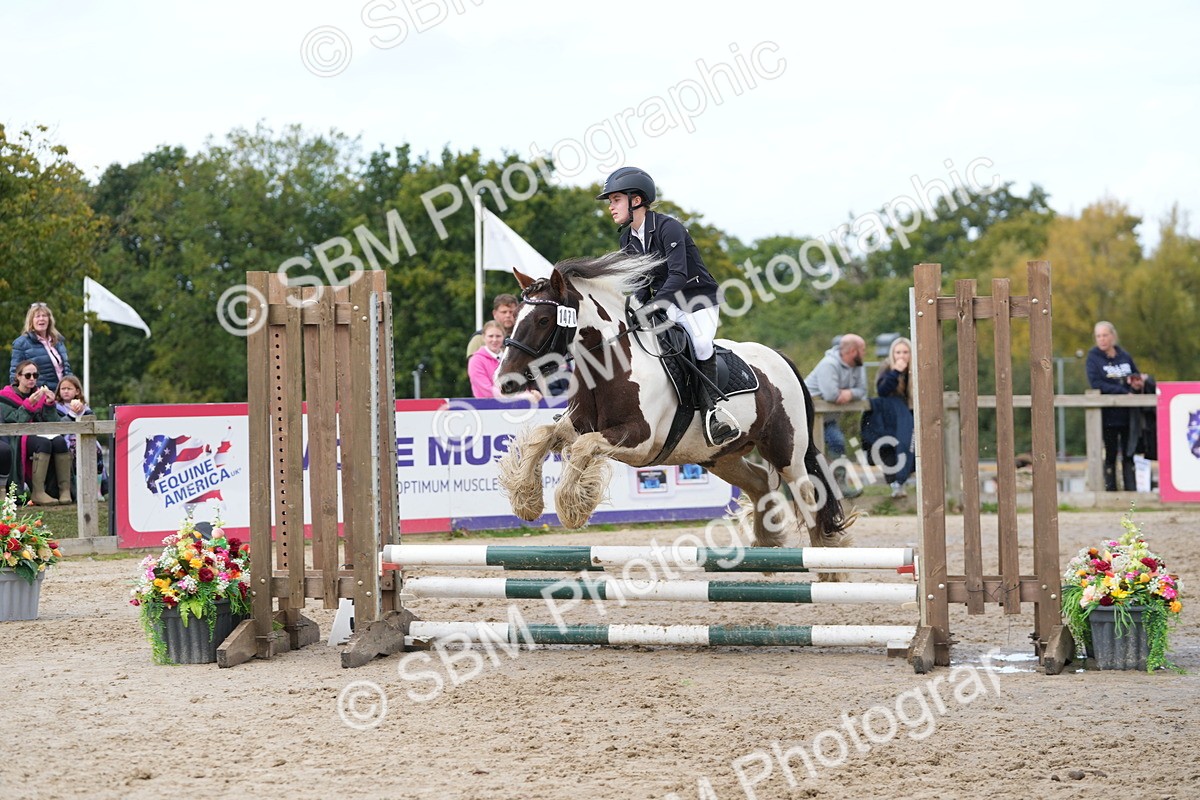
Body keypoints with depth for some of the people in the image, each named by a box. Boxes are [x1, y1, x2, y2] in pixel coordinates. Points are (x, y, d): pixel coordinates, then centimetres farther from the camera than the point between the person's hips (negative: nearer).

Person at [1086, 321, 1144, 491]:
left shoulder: (1125, 356, 10)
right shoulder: (1094, 357, -2)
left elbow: (1137, 378, 19)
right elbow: (1096, 384, -14)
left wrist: (1138, 384, -8)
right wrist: (1124, 392, -19)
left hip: (1127, 414, 4)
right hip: (1108, 415, -3)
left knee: (1129, 454, 5)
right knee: (1110, 455, 0)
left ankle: (1131, 490, 7)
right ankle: (1110, 490, 4)